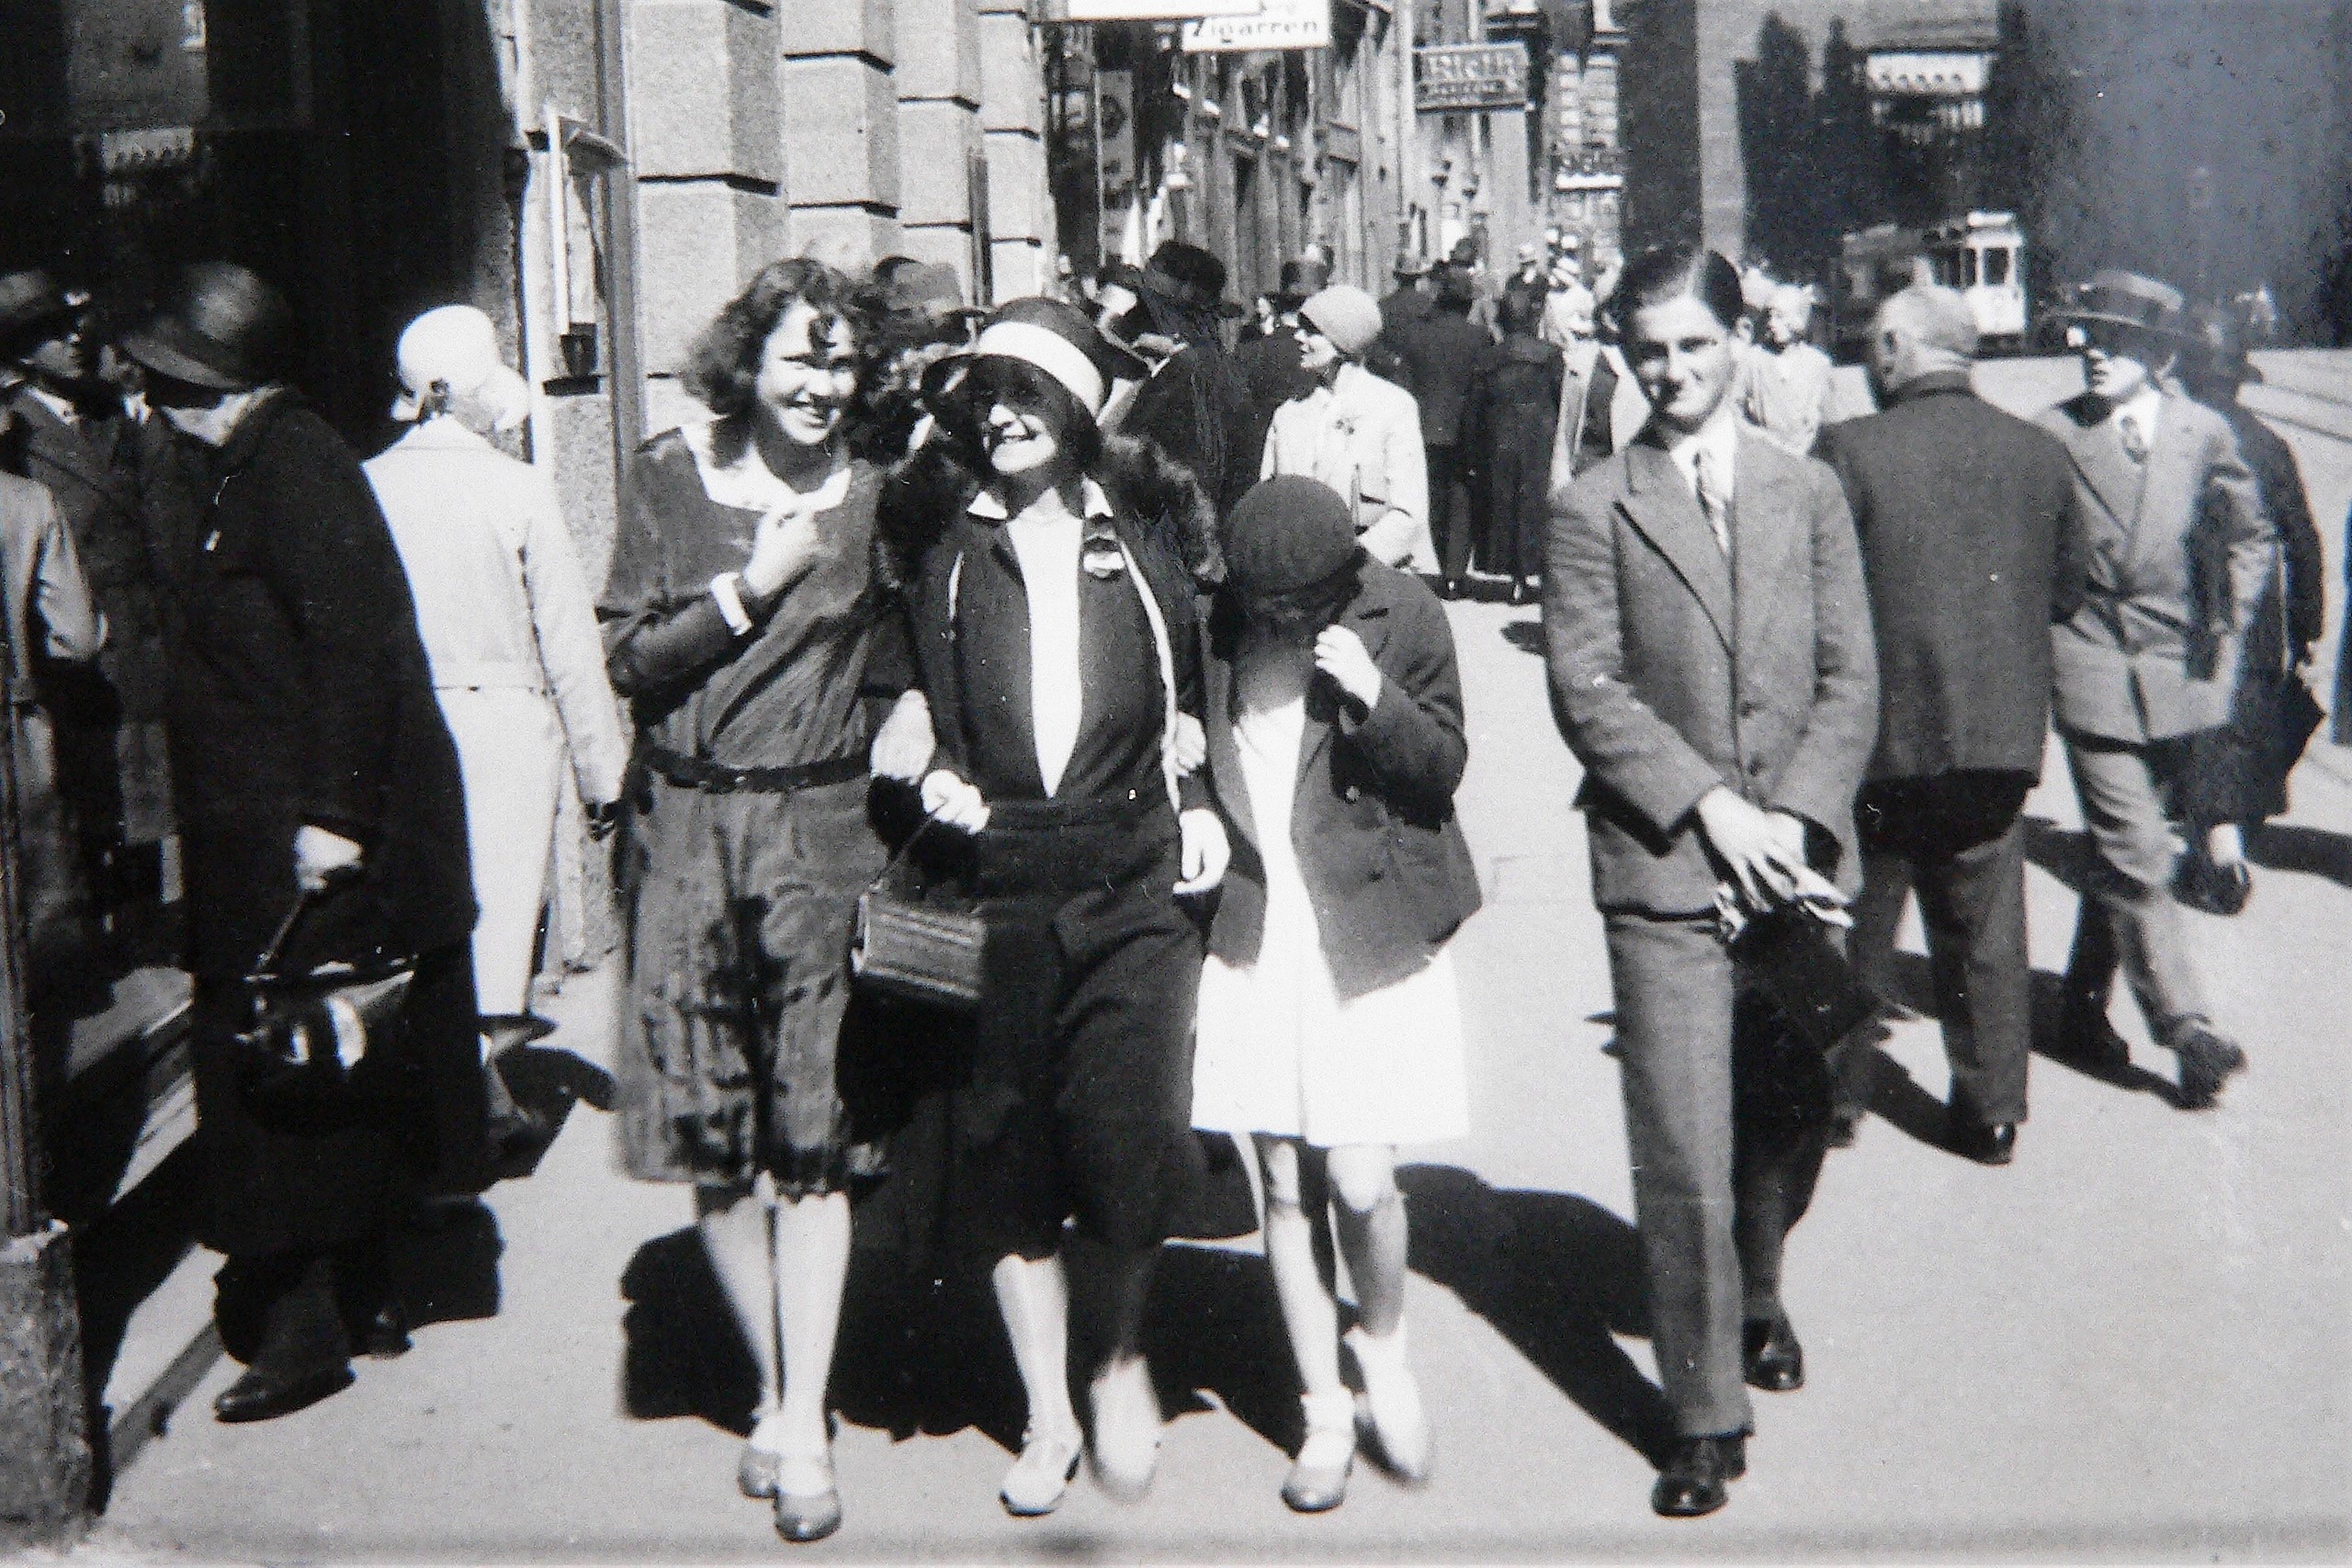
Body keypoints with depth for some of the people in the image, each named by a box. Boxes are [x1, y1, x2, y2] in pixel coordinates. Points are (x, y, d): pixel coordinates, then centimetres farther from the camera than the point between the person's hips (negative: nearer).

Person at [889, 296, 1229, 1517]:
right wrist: (932, 776, -5)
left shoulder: (1137, 547, 8)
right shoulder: (943, 549, 6)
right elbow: (904, 695, 14)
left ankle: (1121, 1360, 20)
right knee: (1006, 1154, 5)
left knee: (1127, 1141, -10)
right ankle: (1048, 1415, 21)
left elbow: (1193, 690, 19)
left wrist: (1197, 800, 6)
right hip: (993, 885, 1)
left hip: (1129, 881, -1)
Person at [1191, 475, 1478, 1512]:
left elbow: (1443, 771, -4)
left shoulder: (1399, 616, -7)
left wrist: (1376, 700, -21)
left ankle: (1383, 1349, 26)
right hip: (1251, 935, 2)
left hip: (1370, 935, -2)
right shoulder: (1209, 620, -3)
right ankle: (1325, 1414, 22)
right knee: (1283, 1186, 6)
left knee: (1361, 1182, -6)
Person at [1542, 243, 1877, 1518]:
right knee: (1684, 1159, -4)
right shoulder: (1592, 508, 1)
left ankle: (1755, 1299, 44)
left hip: (1798, 863, 3)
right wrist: (1710, 807, -14)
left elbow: (1850, 681, 5)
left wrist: (1797, 817, -9)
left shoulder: (1810, 493, 9)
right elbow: (1586, 692, -6)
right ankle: (1706, 1414, 9)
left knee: (1790, 1118, 16)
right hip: (1665, 873, -3)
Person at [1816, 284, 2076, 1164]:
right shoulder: (2041, 455, 0)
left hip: (1884, 729, -3)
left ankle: (1838, 1093, 24)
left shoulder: (1851, 450, -15)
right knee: (1986, 929, 15)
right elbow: (2065, 594, 7)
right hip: (2002, 736, 4)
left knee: (1859, 924, 14)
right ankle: (1993, 1110, 21)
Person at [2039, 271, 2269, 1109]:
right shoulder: (2051, 435, -6)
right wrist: (2040, 634, -1)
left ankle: (2085, 1007, 27)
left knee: (2121, 852, 12)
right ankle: (2187, 1027, -2)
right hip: (2092, 670, -3)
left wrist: (2228, 629, 8)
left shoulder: (2204, 433, 1)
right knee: (2137, 856, -9)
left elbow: (2250, 537, 15)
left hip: (2176, 674, 3)